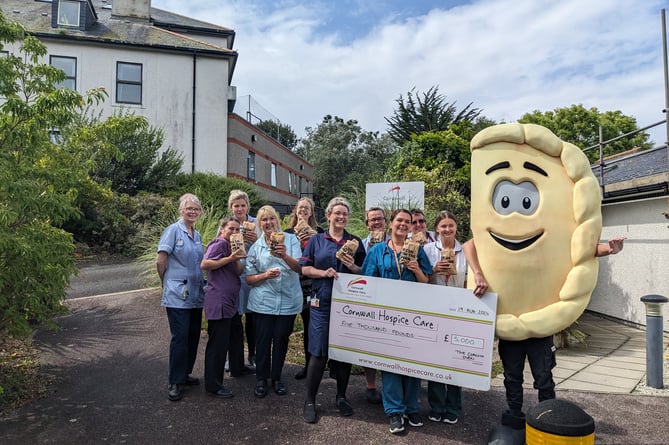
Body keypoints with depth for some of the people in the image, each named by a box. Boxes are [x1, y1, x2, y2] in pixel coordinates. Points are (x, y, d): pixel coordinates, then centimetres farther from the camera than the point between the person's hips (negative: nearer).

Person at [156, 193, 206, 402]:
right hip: (178, 295, -7)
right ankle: (174, 382, 10)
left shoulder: (197, 235, 12)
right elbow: (160, 262, -9)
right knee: (180, 337, -4)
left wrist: (201, 284, 15)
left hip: (196, 294, 7)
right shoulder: (173, 230, -9)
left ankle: (185, 374, 27)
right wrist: (167, 284, 2)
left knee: (193, 336, 12)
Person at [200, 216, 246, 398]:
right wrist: (230, 258, -20)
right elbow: (204, 264, -21)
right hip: (218, 302, -10)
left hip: (230, 302, 10)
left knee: (235, 338, 18)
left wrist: (237, 258, -2)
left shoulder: (231, 246, 20)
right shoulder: (219, 243, -8)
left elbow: (239, 272, 15)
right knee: (218, 343, -4)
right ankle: (213, 385, 6)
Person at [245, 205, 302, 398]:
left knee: (281, 340, 9)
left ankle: (276, 378, 29)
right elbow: (249, 279, 3)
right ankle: (261, 379, 25)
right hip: (263, 301, 1)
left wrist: (285, 256, -31)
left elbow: (300, 268, -12)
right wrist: (265, 275, -17)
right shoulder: (255, 247, 3)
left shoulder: (290, 239, -2)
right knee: (263, 340, 5)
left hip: (288, 301, 0)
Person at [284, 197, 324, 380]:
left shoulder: (318, 232, 6)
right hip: (301, 284, 1)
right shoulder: (288, 233, 10)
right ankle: (308, 363, 19)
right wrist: (297, 243, -12)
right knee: (307, 323, 6)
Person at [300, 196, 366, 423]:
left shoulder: (355, 242, 9)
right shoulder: (316, 240, 5)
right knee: (318, 352, -2)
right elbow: (305, 268, 3)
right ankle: (310, 401, 14)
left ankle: (341, 397, 27)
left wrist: (353, 267, -10)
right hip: (322, 303, -2)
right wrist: (324, 272, -14)